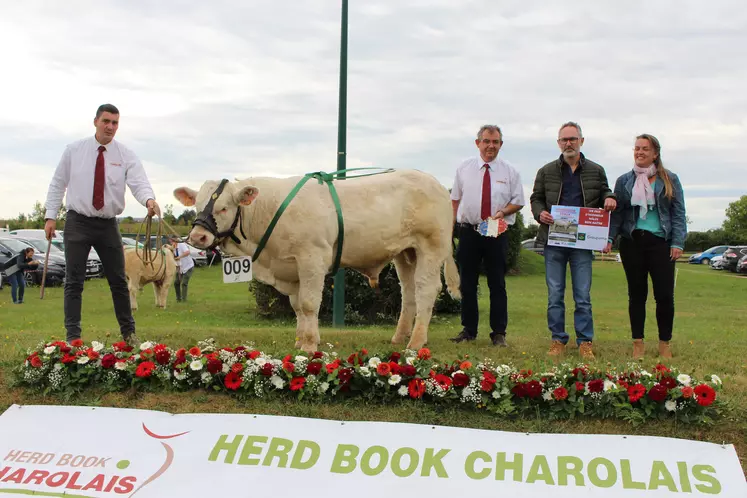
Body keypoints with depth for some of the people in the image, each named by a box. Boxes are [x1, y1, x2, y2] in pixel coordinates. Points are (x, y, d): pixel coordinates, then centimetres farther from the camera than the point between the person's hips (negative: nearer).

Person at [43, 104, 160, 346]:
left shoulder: (126, 155, -1)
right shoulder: (74, 150, 1)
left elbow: (139, 183, -16)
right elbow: (57, 184, 5)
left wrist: (149, 199, -38)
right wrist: (51, 216, -2)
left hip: (108, 225, 1)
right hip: (78, 223, -1)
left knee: (118, 280, 8)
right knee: (74, 281, 0)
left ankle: (128, 332, 20)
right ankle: (73, 336, 6)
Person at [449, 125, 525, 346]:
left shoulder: (509, 171, 4)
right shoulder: (464, 168, 6)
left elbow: (518, 202, 8)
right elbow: (455, 200, 11)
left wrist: (502, 212, -12)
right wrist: (451, 227, 5)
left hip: (497, 233, -1)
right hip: (468, 231, 1)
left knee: (497, 284, 2)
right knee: (467, 283, 6)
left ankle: (499, 333, 9)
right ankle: (468, 330, 17)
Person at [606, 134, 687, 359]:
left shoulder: (670, 180, 6)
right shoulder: (624, 181, 10)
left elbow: (678, 213, 4)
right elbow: (616, 213, 7)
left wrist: (677, 243, -6)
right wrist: (609, 238, -6)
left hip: (660, 242, -1)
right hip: (632, 242, 1)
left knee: (665, 295, -3)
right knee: (637, 294, 7)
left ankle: (664, 344, 10)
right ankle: (638, 343, 14)